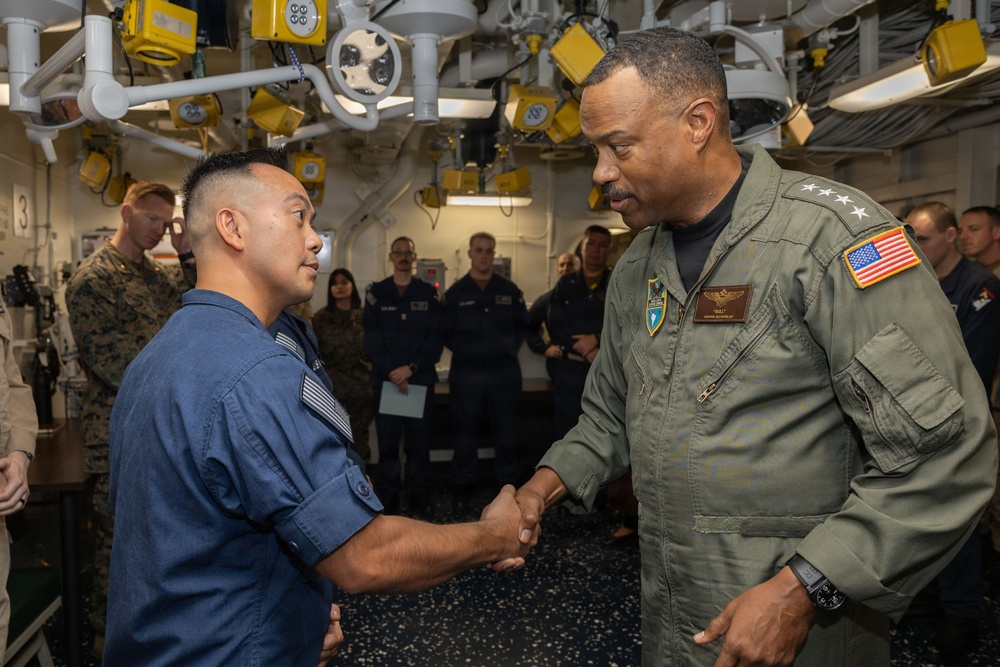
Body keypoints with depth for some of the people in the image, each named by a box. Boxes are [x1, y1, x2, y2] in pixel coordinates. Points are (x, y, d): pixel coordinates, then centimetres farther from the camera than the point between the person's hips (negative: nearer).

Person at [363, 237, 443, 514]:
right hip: (385, 378, 0)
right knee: (388, 437, 3)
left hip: (420, 378, 0)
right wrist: (391, 371, -13)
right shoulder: (376, 293, 5)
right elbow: (371, 339, -2)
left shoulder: (428, 294, 5)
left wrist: (411, 367, -14)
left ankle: (418, 489, 17)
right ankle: (390, 490, 15)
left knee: (418, 437, 6)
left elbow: (436, 337, -3)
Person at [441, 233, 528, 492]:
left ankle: (508, 480, 23)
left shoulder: (510, 290, 5)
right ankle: (464, 480, 21)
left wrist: (508, 348, 3)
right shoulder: (455, 292, 2)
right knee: (465, 431, 8)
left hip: (504, 373, 1)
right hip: (466, 374, -1)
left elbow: (522, 326, 12)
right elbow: (446, 332, 6)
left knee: (506, 430, 9)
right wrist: (466, 352, 0)